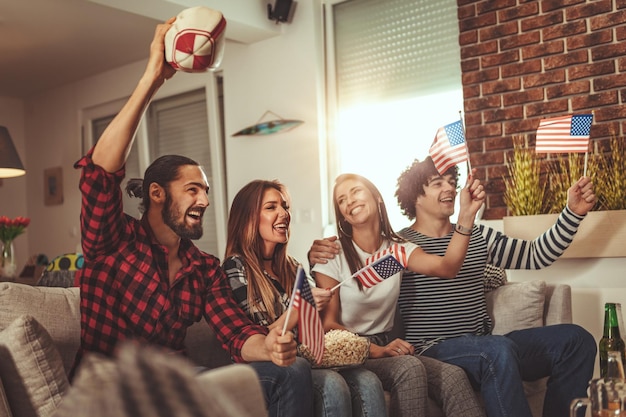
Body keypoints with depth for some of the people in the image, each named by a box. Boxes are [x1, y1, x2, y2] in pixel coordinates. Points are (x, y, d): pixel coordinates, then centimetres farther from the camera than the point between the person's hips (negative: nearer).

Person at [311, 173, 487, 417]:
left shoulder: (397, 249, 6)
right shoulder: (333, 255, -5)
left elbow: (447, 267, -14)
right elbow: (328, 324, -7)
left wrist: (466, 215, -27)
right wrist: (375, 350, -20)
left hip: (387, 347, 4)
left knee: (454, 375, -23)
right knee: (410, 368, -32)